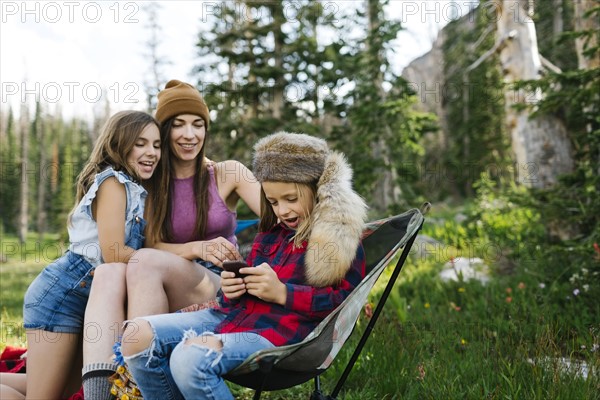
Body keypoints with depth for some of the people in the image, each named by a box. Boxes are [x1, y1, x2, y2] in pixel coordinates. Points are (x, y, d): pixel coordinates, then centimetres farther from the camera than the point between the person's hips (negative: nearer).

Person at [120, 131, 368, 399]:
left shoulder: (341, 237, 1)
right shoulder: (271, 232, 23)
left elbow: (345, 300, -10)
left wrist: (282, 292, -17)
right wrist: (233, 289, 5)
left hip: (281, 334, -8)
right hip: (234, 316, 8)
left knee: (190, 357, -33)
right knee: (137, 336, -10)